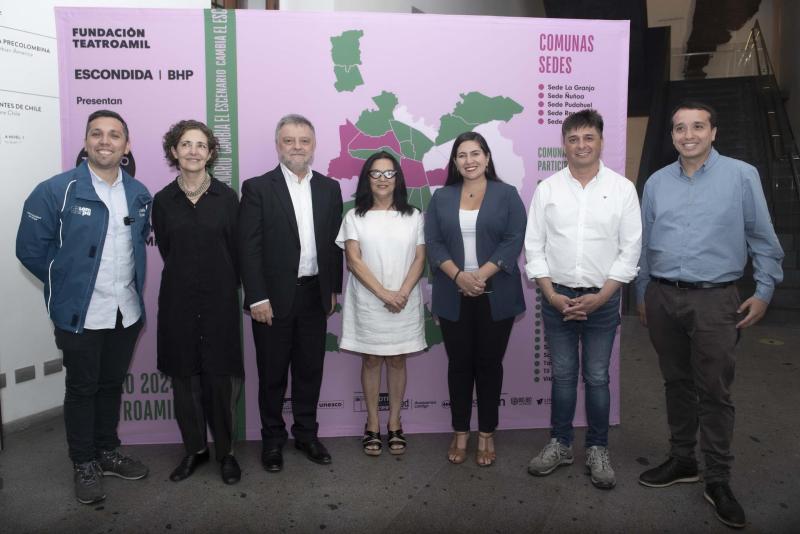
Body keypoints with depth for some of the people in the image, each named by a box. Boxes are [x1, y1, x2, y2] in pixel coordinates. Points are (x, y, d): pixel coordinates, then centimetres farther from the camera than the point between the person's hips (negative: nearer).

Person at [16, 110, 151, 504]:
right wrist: (68, 284, 0)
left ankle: (108, 452, 34)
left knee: (112, 385, 17)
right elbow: (30, 248, -7)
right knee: (82, 390, 9)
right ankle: (85, 465, 26)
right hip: (80, 314, -4)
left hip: (127, 311, 4)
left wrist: (128, 281, 10)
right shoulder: (56, 190, -12)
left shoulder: (139, 194, 3)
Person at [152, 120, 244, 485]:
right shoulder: (163, 200, 2)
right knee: (184, 376, 9)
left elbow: (236, 250, 2)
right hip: (178, 299, 2)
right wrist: (190, 277, 9)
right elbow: (166, 250, 8)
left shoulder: (227, 197, -2)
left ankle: (225, 451, 19)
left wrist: (225, 286, 7)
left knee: (220, 376, 2)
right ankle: (195, 448, 26)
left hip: (220, 298, -1)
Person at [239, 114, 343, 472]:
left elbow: (335, 242, 10)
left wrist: (334, 289, 8)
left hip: (314, 296, 4)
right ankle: (273, 439, 27)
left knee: (310, 370, 13)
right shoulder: (257, 188, -5)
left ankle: (306, 434, 30)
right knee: (272, 373, 9)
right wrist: (257, 298, -14)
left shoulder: (329, 188, 7)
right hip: (274, 298, -3)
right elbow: (249, 247, -9)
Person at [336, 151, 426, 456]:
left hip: (404, 303, 1)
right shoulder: (355, 217, 0)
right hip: (368, 303, -1)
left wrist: (403, 293, -14)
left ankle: (394, 424, 21)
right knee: (371, 361, 8)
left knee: (397, 361, 9)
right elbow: (353, 260, -8)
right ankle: (372, 425, 20)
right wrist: (384, 294, -16)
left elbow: (420, 259, 0)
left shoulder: (413, 216, 4)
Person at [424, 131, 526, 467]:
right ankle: (460, 433, 22)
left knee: (489, 363, 6)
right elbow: (433, 243, 0)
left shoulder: (507, 194, 2)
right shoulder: (441, 198, 8)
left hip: (495, 296, -1)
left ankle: (487, 435, 20)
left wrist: (481, 275, -17)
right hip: (453, 296, 2)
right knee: (459, 363, 8)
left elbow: (514, 240, -7)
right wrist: (458, 276, -15)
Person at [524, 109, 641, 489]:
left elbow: (631, 249, -3)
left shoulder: (622, 188, -1)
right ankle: (560, 444, 26)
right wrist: (552, 295, -8)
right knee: (562, 375, 11)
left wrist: (600, 297, -10)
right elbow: (534, 247, 1)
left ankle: (598, 450, 23)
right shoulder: (547, 189, 2)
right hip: (557, 297, 1)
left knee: (597, 377, 7)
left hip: (602, 298, -1)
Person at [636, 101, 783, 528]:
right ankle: (682, 461, 28)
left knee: (714, 391, 1)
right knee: (676, 383, 13)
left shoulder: (741, 176, -2)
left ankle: (718, 480, 14)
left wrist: (764, 291, -2)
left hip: (715, 300, -3)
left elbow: (763, 239, 2)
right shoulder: (657, 182, 7)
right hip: (663, 297, 4)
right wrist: (642, 295, 15)